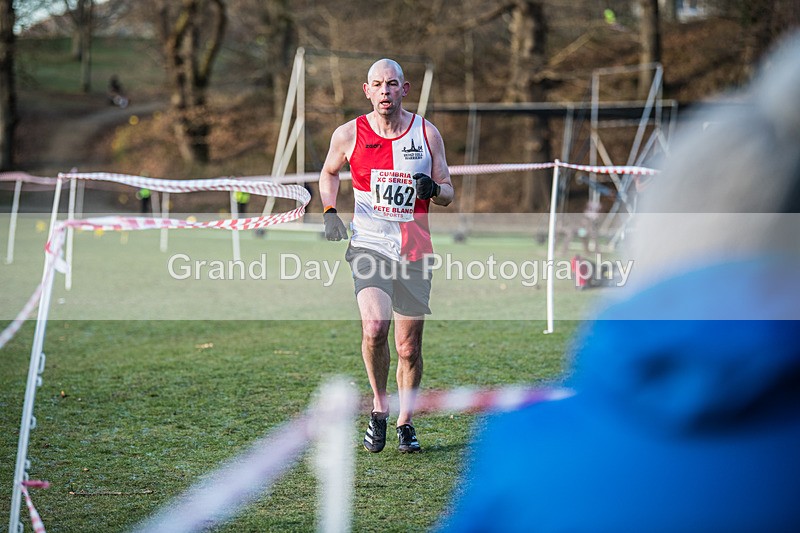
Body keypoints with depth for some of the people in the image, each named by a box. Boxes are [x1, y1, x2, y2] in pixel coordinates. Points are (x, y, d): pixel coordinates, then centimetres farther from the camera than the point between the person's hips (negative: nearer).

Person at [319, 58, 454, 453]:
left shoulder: (427, 134, 2)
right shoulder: (348, 135, 0)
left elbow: (448, 193, 9)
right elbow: (328, 173, 20)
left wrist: (434, 189, -14)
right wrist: (329, 212, 3)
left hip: (414, 252, 2)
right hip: (368, 245, -2)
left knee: (409, 348, 5)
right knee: (374, 327, -24)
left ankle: (405, 422, 25)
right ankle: (379, 407, -2)